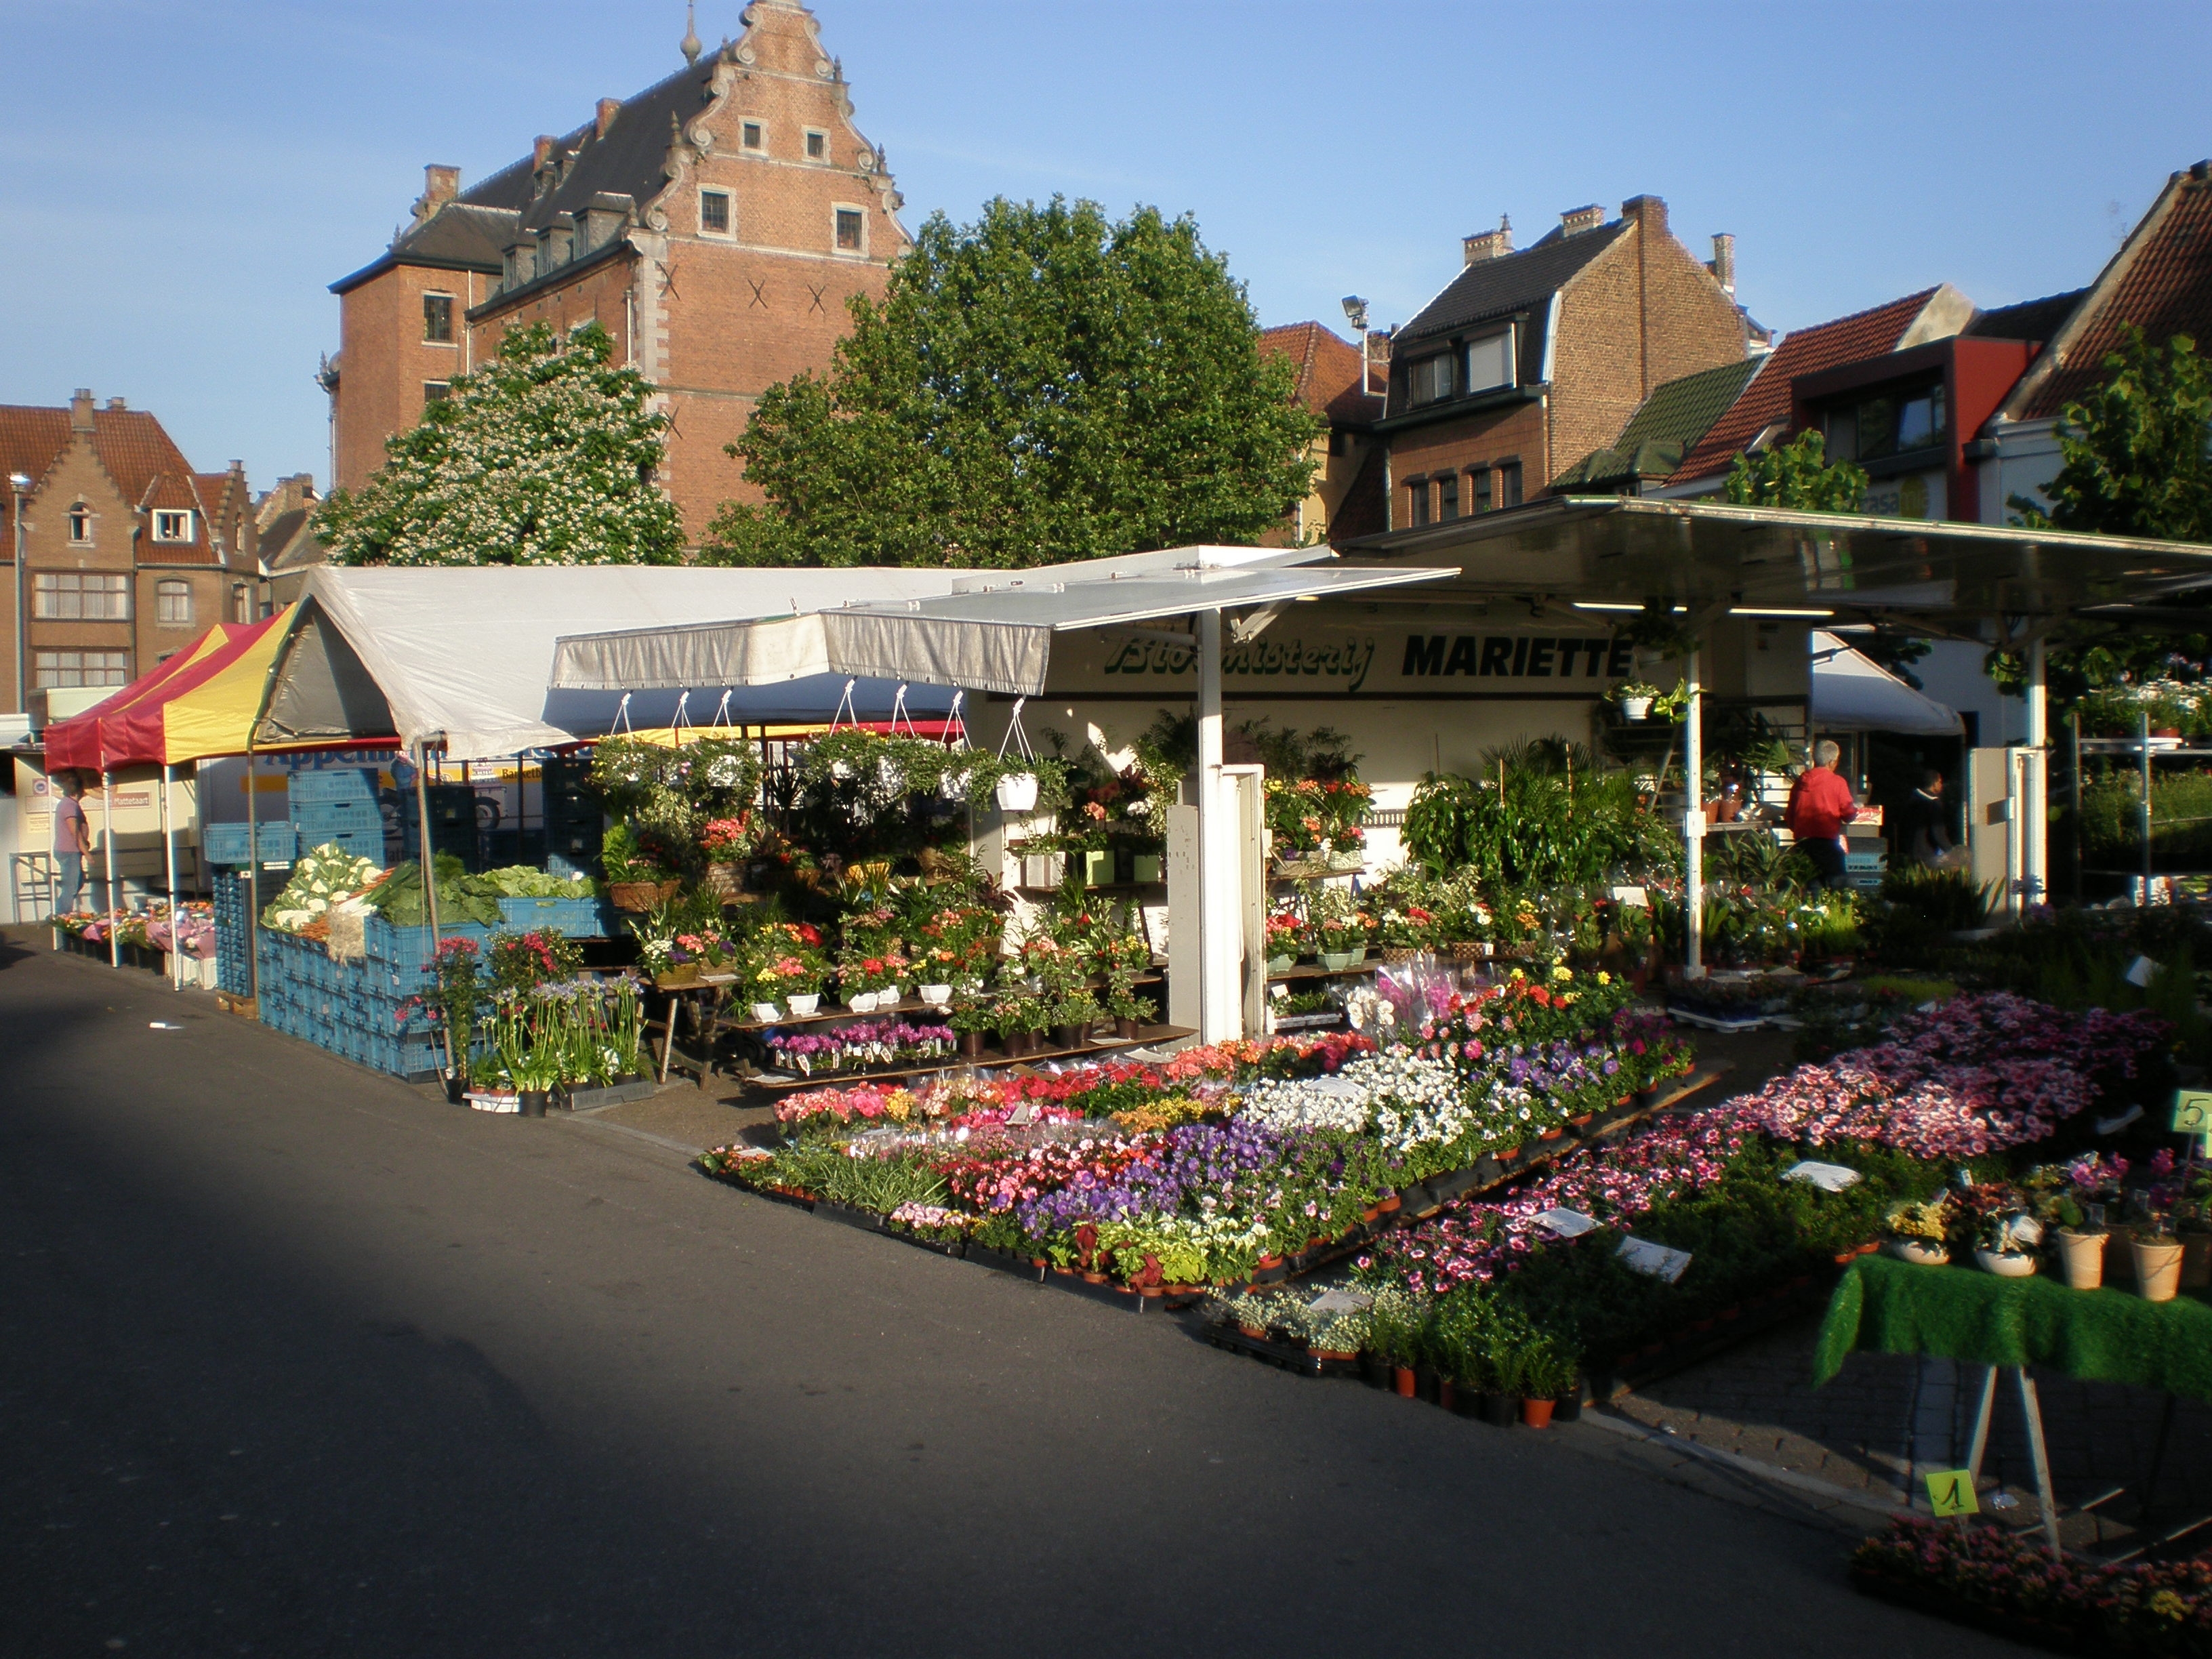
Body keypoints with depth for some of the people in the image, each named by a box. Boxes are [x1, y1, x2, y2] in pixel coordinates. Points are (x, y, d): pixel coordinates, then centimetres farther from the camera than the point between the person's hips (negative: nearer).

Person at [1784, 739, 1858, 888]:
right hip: (1828, 841, -5)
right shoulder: (1837, 782, -6)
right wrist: (1856, 809, 18)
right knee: (1834, 885, 0)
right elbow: (1849, 815, -4)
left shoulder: (1800, 782, 7)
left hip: (1803, 842, 5)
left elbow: (1789, 817, 12)